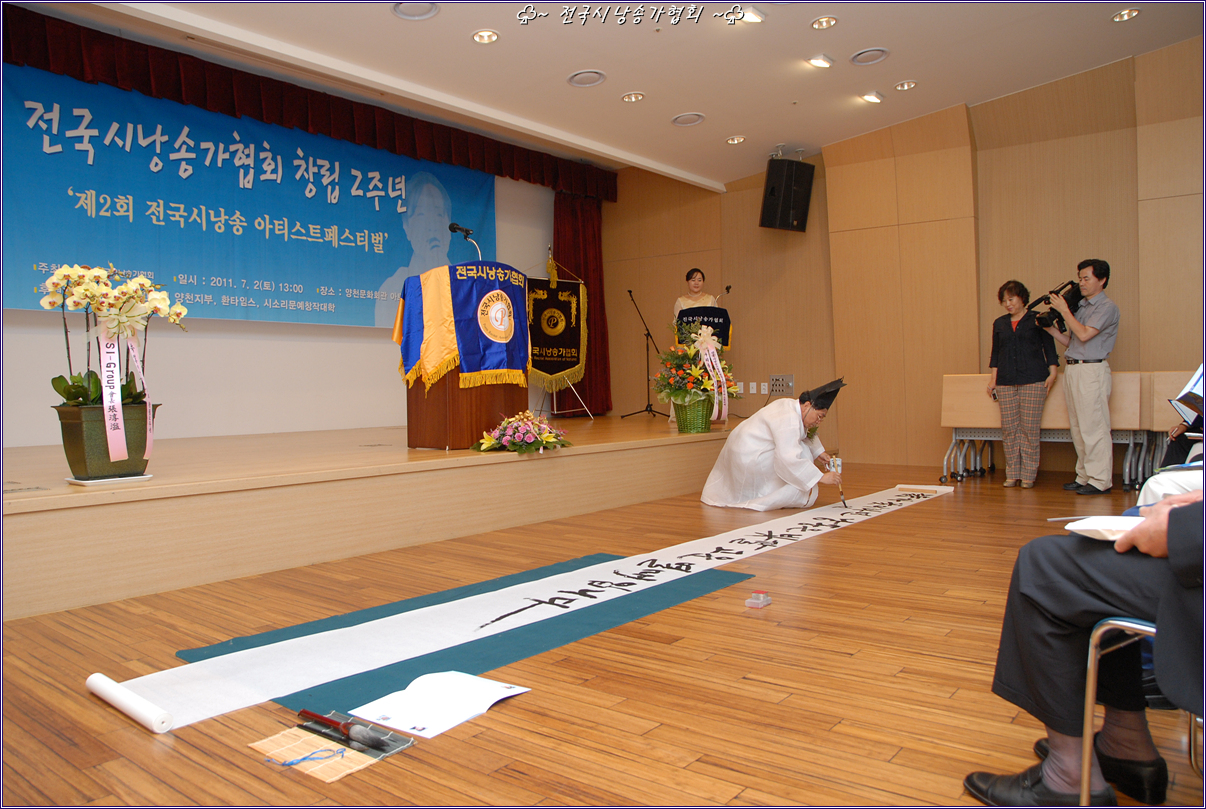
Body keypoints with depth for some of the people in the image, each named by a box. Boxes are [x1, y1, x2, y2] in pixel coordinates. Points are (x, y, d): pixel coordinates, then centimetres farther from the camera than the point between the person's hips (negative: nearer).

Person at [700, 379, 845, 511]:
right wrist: (821, 477, -32)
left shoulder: (791, 405, 3)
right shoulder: (789, 419, -28)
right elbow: (789, 459, -35)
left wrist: (817, 452, 17)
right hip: (749, 460, -11)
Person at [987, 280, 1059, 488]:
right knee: (1009, 428, 0)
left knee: (1029, 428, -5)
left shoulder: (1037, 320, 4)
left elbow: (1049, 348, 4)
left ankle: (1028, 475, 2)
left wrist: (1052, 373, -5)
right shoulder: (999, 323, 15)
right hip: (1006, 382, 4)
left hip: (1033, 380, -3)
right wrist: (993, 378, 13)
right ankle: (1012, 474, 8)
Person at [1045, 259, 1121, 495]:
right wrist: (1050, 328, 7)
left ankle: (1100, 480, -2)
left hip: (1092, 370, -8)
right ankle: (1084, 476, 17)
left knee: (1094, 427, -7)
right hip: (1072, 369, 8)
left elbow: (1084, 334, -17)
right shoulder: (1081, 306, 18)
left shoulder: (1107, 307, -5)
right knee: (1078, 428, 10)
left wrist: (1064, 310, -10)